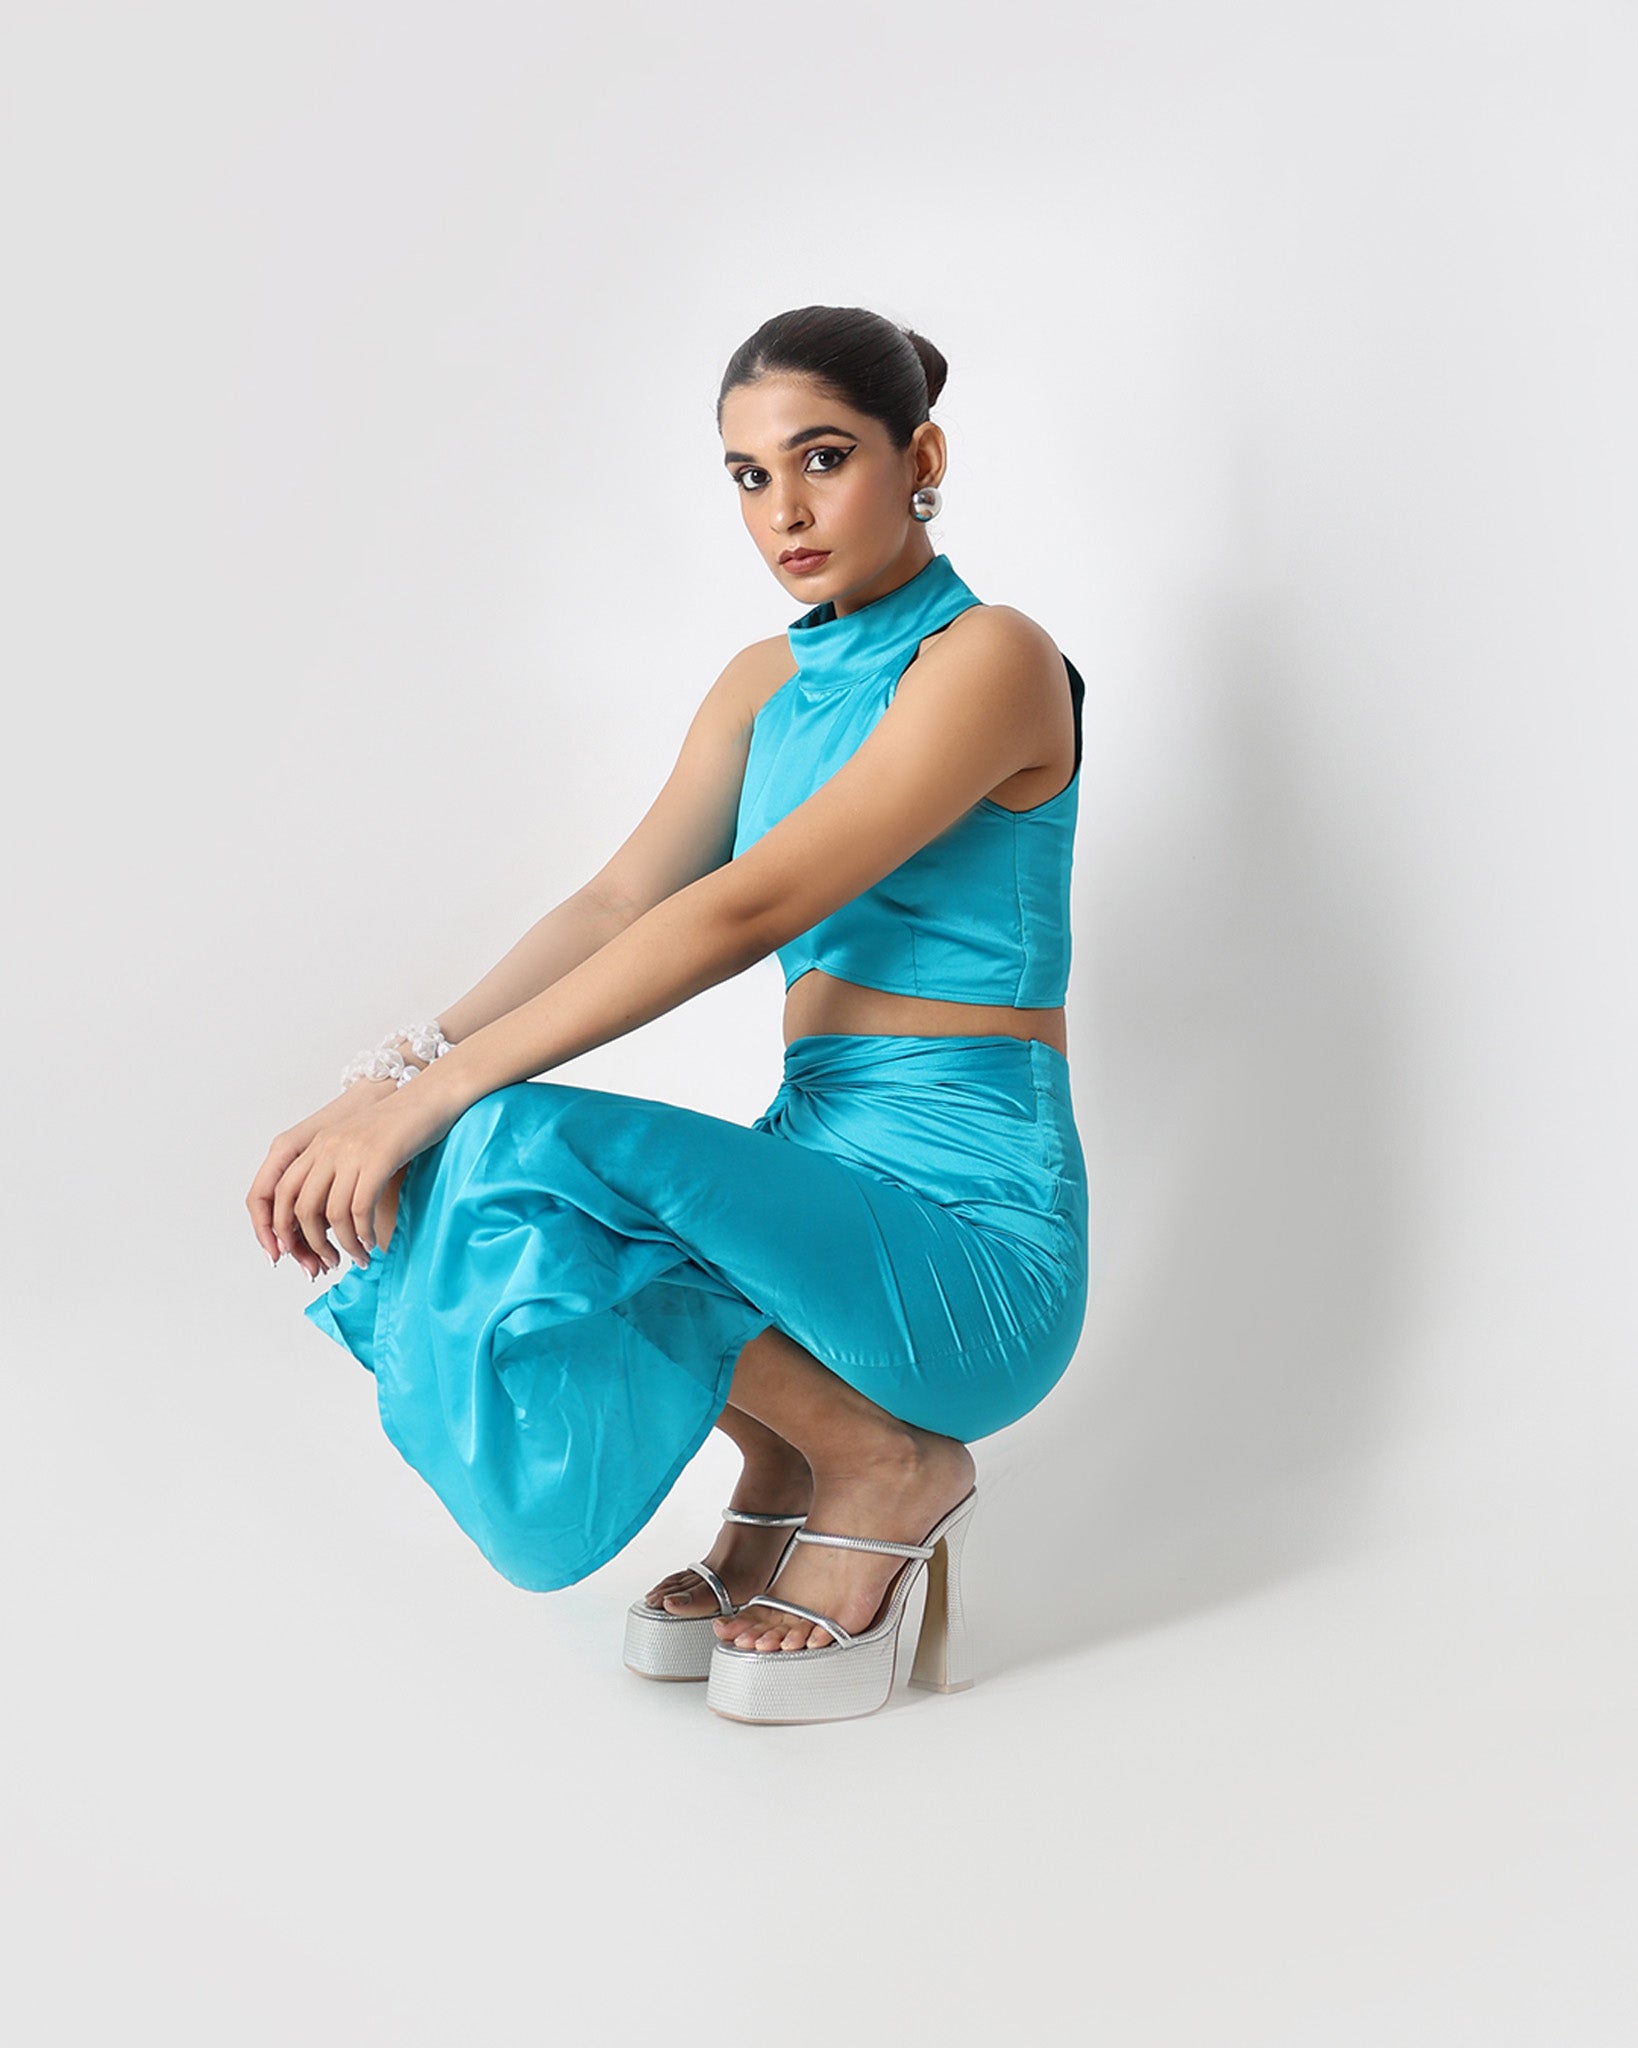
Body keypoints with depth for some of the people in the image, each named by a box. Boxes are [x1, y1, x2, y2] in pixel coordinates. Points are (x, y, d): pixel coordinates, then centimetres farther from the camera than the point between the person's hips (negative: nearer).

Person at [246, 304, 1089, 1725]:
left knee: (515, 1151, -27)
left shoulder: (992, 656, -11)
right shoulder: (768, 682, 14)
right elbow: (620, 902, 4)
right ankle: (789, 1469, 6)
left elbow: (745, 913, -21)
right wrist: (396, 1072, -12)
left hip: (970, 1241, -7)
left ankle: (878, 1462, -5)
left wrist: (434, 1093, -24)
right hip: (815, 1186, 8)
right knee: (409, 1206, -12)